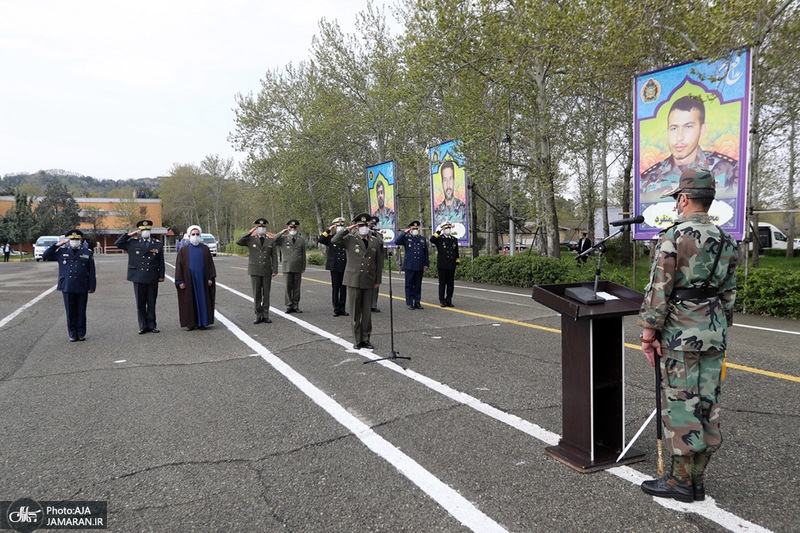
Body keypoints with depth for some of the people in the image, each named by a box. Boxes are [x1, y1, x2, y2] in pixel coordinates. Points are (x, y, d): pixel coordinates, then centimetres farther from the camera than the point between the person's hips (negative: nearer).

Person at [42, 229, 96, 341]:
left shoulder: (88, 253, 8)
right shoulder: (61, 252, 13)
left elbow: (92, 272, 6)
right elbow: (45, 256, 9)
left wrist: (92, 287, 0)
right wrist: (57, 245, 3)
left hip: (82, 288, -1)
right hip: (67, 287, 1)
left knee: (81, 312, 4)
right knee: (70, 312, 4)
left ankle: (81, 334, 14)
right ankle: (72, 334, 13)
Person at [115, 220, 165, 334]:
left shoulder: (158, 245, 7)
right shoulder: (133, 243, 7)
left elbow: (161, 262, 8)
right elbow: (117, 243, 4)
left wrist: (161, 276, 4)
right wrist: (130, 234, 1)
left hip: (152, 279, 0)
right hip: (138, 278, 0)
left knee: (151, 304, 6)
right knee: (140, 304, 6)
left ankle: (152, 325, 16)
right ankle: (143, 326, 14)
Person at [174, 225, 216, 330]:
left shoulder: (205, 249, 5)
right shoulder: (183, 249, 1)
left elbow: (210, 264, 5)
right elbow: (179, 265, 1)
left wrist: (210, 278, -3)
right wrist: (180, 281, -5)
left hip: (202, 279, 1)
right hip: (189, 280, -1)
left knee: (202, 299, 4)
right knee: (189, 301, 3)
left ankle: (202, 322, 12)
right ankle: (190, 323, 10)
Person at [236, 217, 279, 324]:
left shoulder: (271, 240, 6)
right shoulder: (251, 239, 3)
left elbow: (274, 256, 4)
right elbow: (238, 242, -16)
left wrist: (275, 270, -4)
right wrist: (250, 232, -14)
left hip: (267, 271, 1)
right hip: (254, 271, -1)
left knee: (266, 294, 5)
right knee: (256, 294, 1)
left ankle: (265, 316, 12)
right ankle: (258, 316, 9)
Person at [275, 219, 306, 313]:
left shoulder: (301, 240, 11)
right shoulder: (283, 239, 7)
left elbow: (303, 255, 11)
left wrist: (303, 267, 6)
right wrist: (281, 232, -6)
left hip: (298, 268, 1)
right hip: (287, 267, -1)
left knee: (296, 288, 4)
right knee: (288, 287, -1)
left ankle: (296, 306, 10)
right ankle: (289, 306, 6)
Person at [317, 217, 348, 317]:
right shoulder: (331, 238, 5)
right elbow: (320, 240, -11)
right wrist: (328, 230, -12)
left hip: (345, 267, 1)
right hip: (334, 267, -1)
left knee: (343, 288, 4)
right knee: (335, 289, 2)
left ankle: (342, 309, 12)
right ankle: (336, 309, 9)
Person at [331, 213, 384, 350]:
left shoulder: (375, 241, 8)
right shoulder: (350, 239, 0)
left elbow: (379, 262, 12)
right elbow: (334, 240, -18)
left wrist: (377, 280, 9)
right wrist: (348, 229, -15)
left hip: (369, 281, 2)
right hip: (353, 280, -2)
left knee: (367, 311, 6)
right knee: (355, 312, 2)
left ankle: (366, 339, 17)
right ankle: (357, 340, 11)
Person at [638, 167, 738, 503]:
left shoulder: (673, 237, -14)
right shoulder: (726, 241, 9)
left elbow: (658, 289, -16)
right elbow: (729, 294, 13)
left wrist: (648, 333, -9)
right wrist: (720, 330, 22)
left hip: (679, 334, -7)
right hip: (714, 333, 7)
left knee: (680, 403, 1)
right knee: (707, 403, 11)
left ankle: (681, 481, 10)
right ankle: (697, 480, 22)